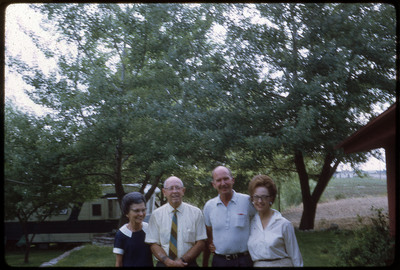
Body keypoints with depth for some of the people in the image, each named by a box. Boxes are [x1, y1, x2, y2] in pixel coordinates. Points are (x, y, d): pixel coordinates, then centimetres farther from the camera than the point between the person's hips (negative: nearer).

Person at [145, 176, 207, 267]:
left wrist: (182, 260, -14)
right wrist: (168, 261, -17)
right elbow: (154, 244, -2)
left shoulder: (196, 212, -2)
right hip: (164, 263, 0)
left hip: (189, 263, 0)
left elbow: (201, 243, -3)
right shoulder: (156, 214, -1)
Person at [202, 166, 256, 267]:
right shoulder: (208, 206, 3)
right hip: (219, 260, 2)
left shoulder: (247, 201, -7)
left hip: (244, 260, -2)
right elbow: (208, 237, 10)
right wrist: (205, 264, 8)